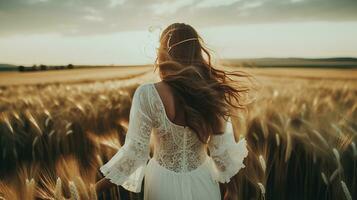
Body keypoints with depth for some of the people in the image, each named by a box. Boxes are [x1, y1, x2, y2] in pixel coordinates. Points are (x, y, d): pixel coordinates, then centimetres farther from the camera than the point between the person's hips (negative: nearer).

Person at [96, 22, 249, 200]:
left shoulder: (147, 94, -24)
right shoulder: (214, 93, -15)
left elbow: (135, 150, -18)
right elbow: (222, 151, -8)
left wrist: (100, 185, -1)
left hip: (164, 184, -2)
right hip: (203, 182, 2)